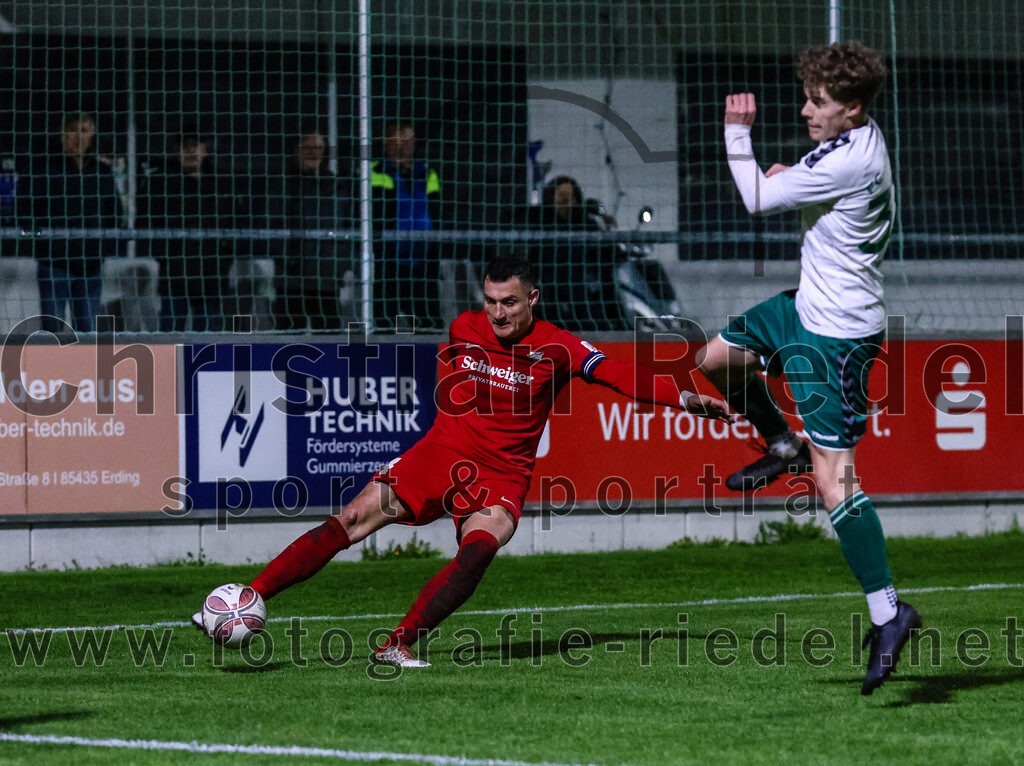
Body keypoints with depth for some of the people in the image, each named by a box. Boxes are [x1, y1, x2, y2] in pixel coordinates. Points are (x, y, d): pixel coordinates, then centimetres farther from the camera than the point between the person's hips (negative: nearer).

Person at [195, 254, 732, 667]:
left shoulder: (555, 348, -8)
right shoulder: (463, 329, 3)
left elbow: (620, 375, -19)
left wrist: (685, 399, -28)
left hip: (501, 477, -3)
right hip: (439, 454, 3)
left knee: (477, 551, -32)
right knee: (349, 523, -12)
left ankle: (400, 645, -33)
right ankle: (248, 601, -14)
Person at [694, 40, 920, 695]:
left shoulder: (847, 162, -26)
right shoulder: (863, 137, 5)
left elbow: (757, 200, -16)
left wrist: (738, 131, -4)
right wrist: (788, 176, 3)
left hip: (837, 333, -10)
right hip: (810, 305, 10)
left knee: (834, 476, -11)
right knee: (717, 358, 20)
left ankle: (888, 611, -9)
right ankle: (784, 447, 38)